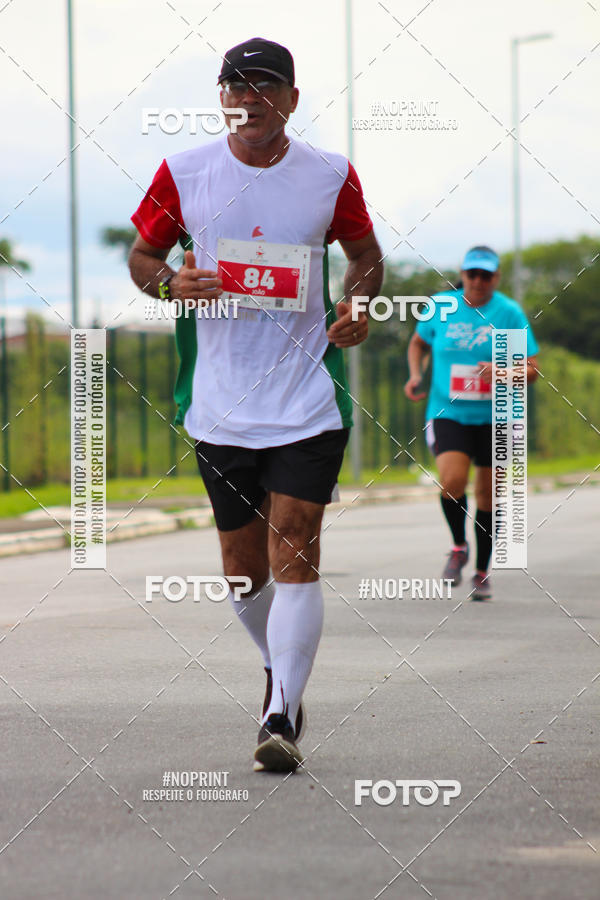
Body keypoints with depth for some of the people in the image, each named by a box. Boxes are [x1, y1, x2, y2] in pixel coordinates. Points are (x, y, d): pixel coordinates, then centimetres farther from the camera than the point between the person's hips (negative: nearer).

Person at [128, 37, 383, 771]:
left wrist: (357, 307, -5)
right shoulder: (181, 175, 1)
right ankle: (279, 671, 37)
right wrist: (170, 283, -12)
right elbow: (142, 254, 10)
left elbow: (365, 253, 15)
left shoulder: (331, 176, 1)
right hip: (219, 402, 2)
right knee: (243, 564, 10)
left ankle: (281, 718, -9)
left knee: (294, 558, -11)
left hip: (307, 400, -2)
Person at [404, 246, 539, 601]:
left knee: (487, 494, 6)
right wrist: (416, 374, 3)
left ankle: (482, 572, 24)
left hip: (495, 416, 0)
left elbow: (532, 368, -4)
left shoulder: (510, 313, -4)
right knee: (452, 480, -23)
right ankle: (459, 546, 5)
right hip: (448, 413, 0)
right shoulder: (440, 307, 1)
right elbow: (419, 342, 21)